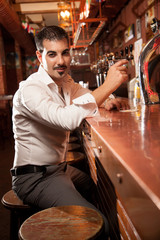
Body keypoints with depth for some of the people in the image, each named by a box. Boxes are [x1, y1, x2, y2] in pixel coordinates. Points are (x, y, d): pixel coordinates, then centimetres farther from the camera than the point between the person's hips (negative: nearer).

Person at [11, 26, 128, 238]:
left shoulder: (66, 82, 7)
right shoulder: (30, 90, -21)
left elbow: (85, 98, 24)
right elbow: (67, 120, -38)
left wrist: (107, 103, 0)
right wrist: (108, 85, -31)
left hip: (60, 168, 9)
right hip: (36, 177, -9)